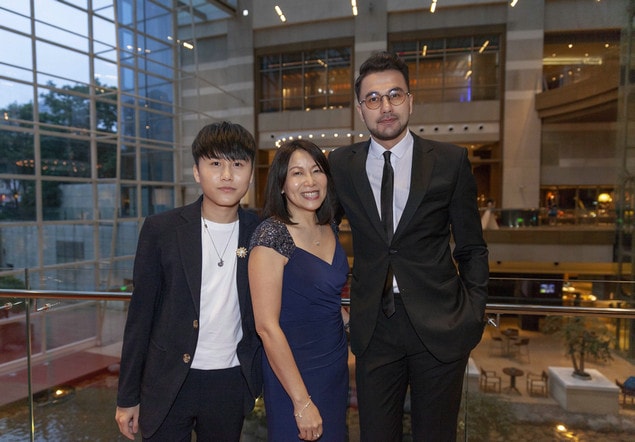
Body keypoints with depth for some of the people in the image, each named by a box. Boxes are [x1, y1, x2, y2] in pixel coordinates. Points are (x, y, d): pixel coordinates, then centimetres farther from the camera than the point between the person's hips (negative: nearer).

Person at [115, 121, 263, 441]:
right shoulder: (161, 229, -8)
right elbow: (141, 314, -3)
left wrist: (261, 379, 2)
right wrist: (127, 397, 0)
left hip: (232, 382, 2)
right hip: (168, 383, -1)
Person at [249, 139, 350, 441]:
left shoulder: (329, 229, 1)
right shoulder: (272, 235, -21)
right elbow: (266, 326, -22)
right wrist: (302, 402, -19)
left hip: (336, 364, 7)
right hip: (293, 371, -7)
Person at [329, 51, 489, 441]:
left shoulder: (451, 161, -3)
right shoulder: (341, 164, 1)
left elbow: (472, 248, 3)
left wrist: (474, 313, -2)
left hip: (439, 325, -1)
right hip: (374, 326, 2)